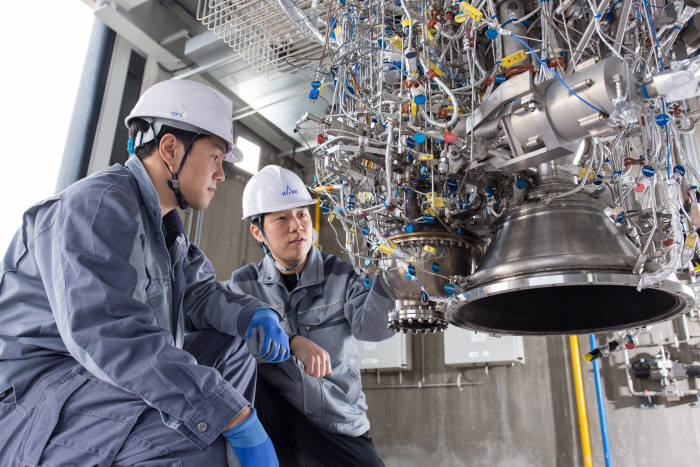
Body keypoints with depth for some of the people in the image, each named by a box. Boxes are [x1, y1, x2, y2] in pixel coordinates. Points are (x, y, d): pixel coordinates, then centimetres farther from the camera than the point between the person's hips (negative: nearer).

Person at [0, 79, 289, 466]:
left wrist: (253, 315, -7)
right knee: (199, 433, -34)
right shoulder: (97, 205, -19)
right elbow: (109, 332, -32)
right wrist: (238, 422, -34)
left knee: (232, 345, 9)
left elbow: (197, 292, 17)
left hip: (116, 379, 10)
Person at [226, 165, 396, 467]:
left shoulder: (340, 275, 0)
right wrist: (293, 341, -31)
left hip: (339, 431, 1)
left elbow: (371, 326, -19)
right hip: (274, 427, 0)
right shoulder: (245, 284, 2)